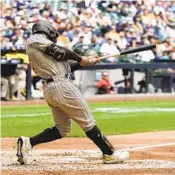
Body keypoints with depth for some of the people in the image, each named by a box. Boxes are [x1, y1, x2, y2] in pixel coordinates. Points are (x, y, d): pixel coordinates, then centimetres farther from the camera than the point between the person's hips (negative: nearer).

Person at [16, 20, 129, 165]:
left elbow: (65, 66, 21)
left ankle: (28, 142, 2)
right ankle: (109, 154, 4)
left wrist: (85, 62, 14)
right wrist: (80, 59, 3)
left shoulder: (33, 46, 25)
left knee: (62, 128, 13)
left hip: (48, 89, 10)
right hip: (61, 85, -10)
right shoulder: (36, 39, -2)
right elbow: (59, 52, -11)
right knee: (88, 122, -1)